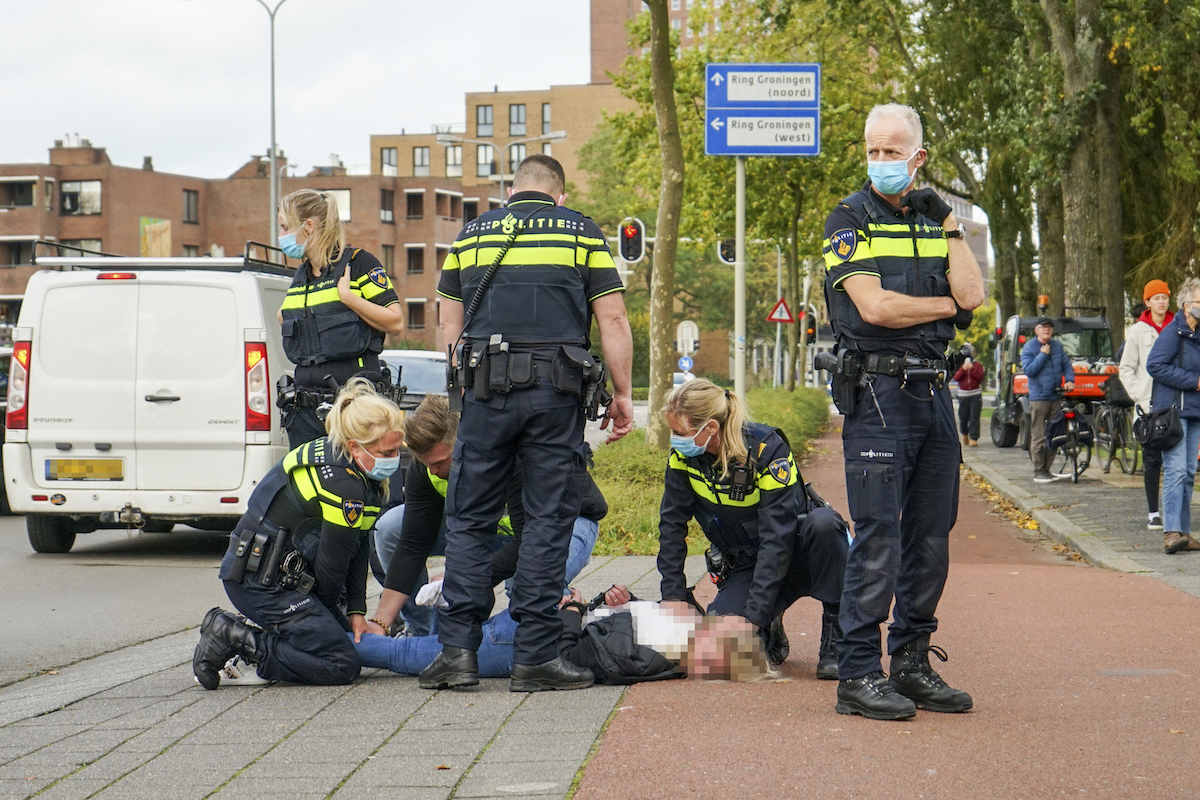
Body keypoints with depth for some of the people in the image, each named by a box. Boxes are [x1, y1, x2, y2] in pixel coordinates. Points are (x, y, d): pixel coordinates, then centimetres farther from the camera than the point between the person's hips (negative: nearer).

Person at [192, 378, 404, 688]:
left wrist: (356, 612, 6)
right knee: (342, 665, -12)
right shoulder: (344, 487, -25)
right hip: (261, 582, -10)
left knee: (349, 639, 13)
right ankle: (231, 639, -10)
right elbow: (332, 565, -13)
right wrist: (328, 613, 6)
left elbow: (358, 549, 10)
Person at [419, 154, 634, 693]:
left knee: (469, 518, 8)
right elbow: (612, 320, 3)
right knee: (548, 521, 2)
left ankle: (458, 648, 1)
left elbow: (450, 325, 16)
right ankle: (535, 657, 1)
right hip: (557, 392, -1)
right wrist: (623, 395, 8)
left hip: (486, 389, 1)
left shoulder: (472, 234, 15)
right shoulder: (581, 233, 9)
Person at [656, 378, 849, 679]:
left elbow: (777, 538, -30)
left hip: (795, 555, -3)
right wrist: (674, 596, -11)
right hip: (743, 566, 3)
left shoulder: (767, 449, -26)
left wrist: (753, 614, -36)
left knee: (824, 522, -38)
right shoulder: (683, 455, -11)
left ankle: (835, 638, -25)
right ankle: (768, 632, 10)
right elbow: (672, 524, -3)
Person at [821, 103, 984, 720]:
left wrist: (948, 224, 0)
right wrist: (946, 306, -2)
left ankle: (912, 664, 17)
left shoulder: (935, 218, 15)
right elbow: (873, 305, -13)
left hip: (933, 390, 6)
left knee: (930, 537, 8)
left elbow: (972, 294, 1)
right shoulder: (849, 220, -1)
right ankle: (858, 675, -6)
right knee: (878, 537, -10)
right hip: (877, 391, -6)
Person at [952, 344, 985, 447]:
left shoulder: (977, 365, 8)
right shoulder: (959, 365, 10)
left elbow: (980, 377, -6)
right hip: (963, 395, 1)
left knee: (974, 418, -11)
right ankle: (964, 433, 33)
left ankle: (973, 438, -14)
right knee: (963, 418, 5)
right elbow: (956, 378, -4)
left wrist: (972, 368, -15)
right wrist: (963, 369, -17)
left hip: (976, 395, -1)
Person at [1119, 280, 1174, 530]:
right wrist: (1141, 399, -5)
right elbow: (1126, 370, 4)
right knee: (1152, 459, 0)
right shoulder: (1138, 331, 3)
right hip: (1149, 404, -1)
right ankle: (1153, 513, 4)